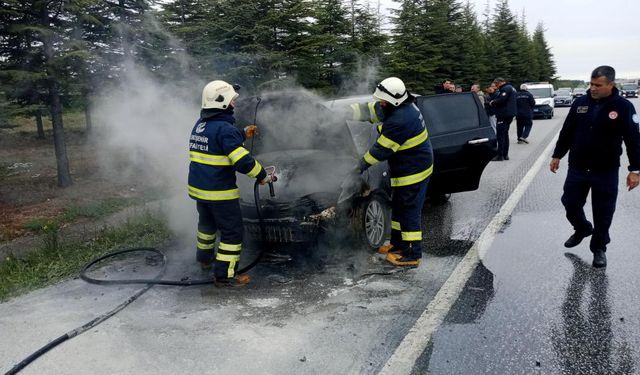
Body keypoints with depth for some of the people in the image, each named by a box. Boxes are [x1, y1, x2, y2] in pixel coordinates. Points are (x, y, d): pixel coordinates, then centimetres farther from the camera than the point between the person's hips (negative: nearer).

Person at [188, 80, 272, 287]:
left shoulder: (200, 124, 9)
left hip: (198, 187, 9)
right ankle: (225, 275, 3)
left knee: (207, 223, 29)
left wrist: (243, 133, 27)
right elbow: (242, 160, -25)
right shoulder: (224, 128, -20)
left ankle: (204, 258, 47)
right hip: (219, 191, -9)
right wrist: (262, 175, -12)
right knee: (232, 231, 1)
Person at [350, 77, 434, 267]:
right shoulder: (402, 106, 2)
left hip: (413, 172, -11)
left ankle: (412, 255, 7)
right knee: (398, 207, 21)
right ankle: (398, 244, 35)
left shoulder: (400, 121, -30)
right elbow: (370, 110, 12)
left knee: (409, 212, -3)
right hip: (407, 170, 11)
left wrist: (362, 164, -11)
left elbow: (382, 149, -23)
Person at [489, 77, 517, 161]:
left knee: (500, 135, -8)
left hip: (503, 115, -11)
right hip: (509, 114, 11)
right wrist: (494, 102, 8)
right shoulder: (511, 88, 21)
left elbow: (501, 100, -24)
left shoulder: (506, 88, -13)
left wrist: (492, 102, -7)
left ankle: (500, 155, -9)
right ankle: (505, 154, 19)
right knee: (505, 134, 15)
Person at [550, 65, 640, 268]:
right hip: (577, 168, 3)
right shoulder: (580, 102, 0)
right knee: (570, 203, 11)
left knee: (603, 213, 5)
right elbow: (566, 132, 9)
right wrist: (557, 155, 11)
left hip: (606, 172, -3)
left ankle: (599, 248, 23)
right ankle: (582, 229, 40)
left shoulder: (623, 107, -9)